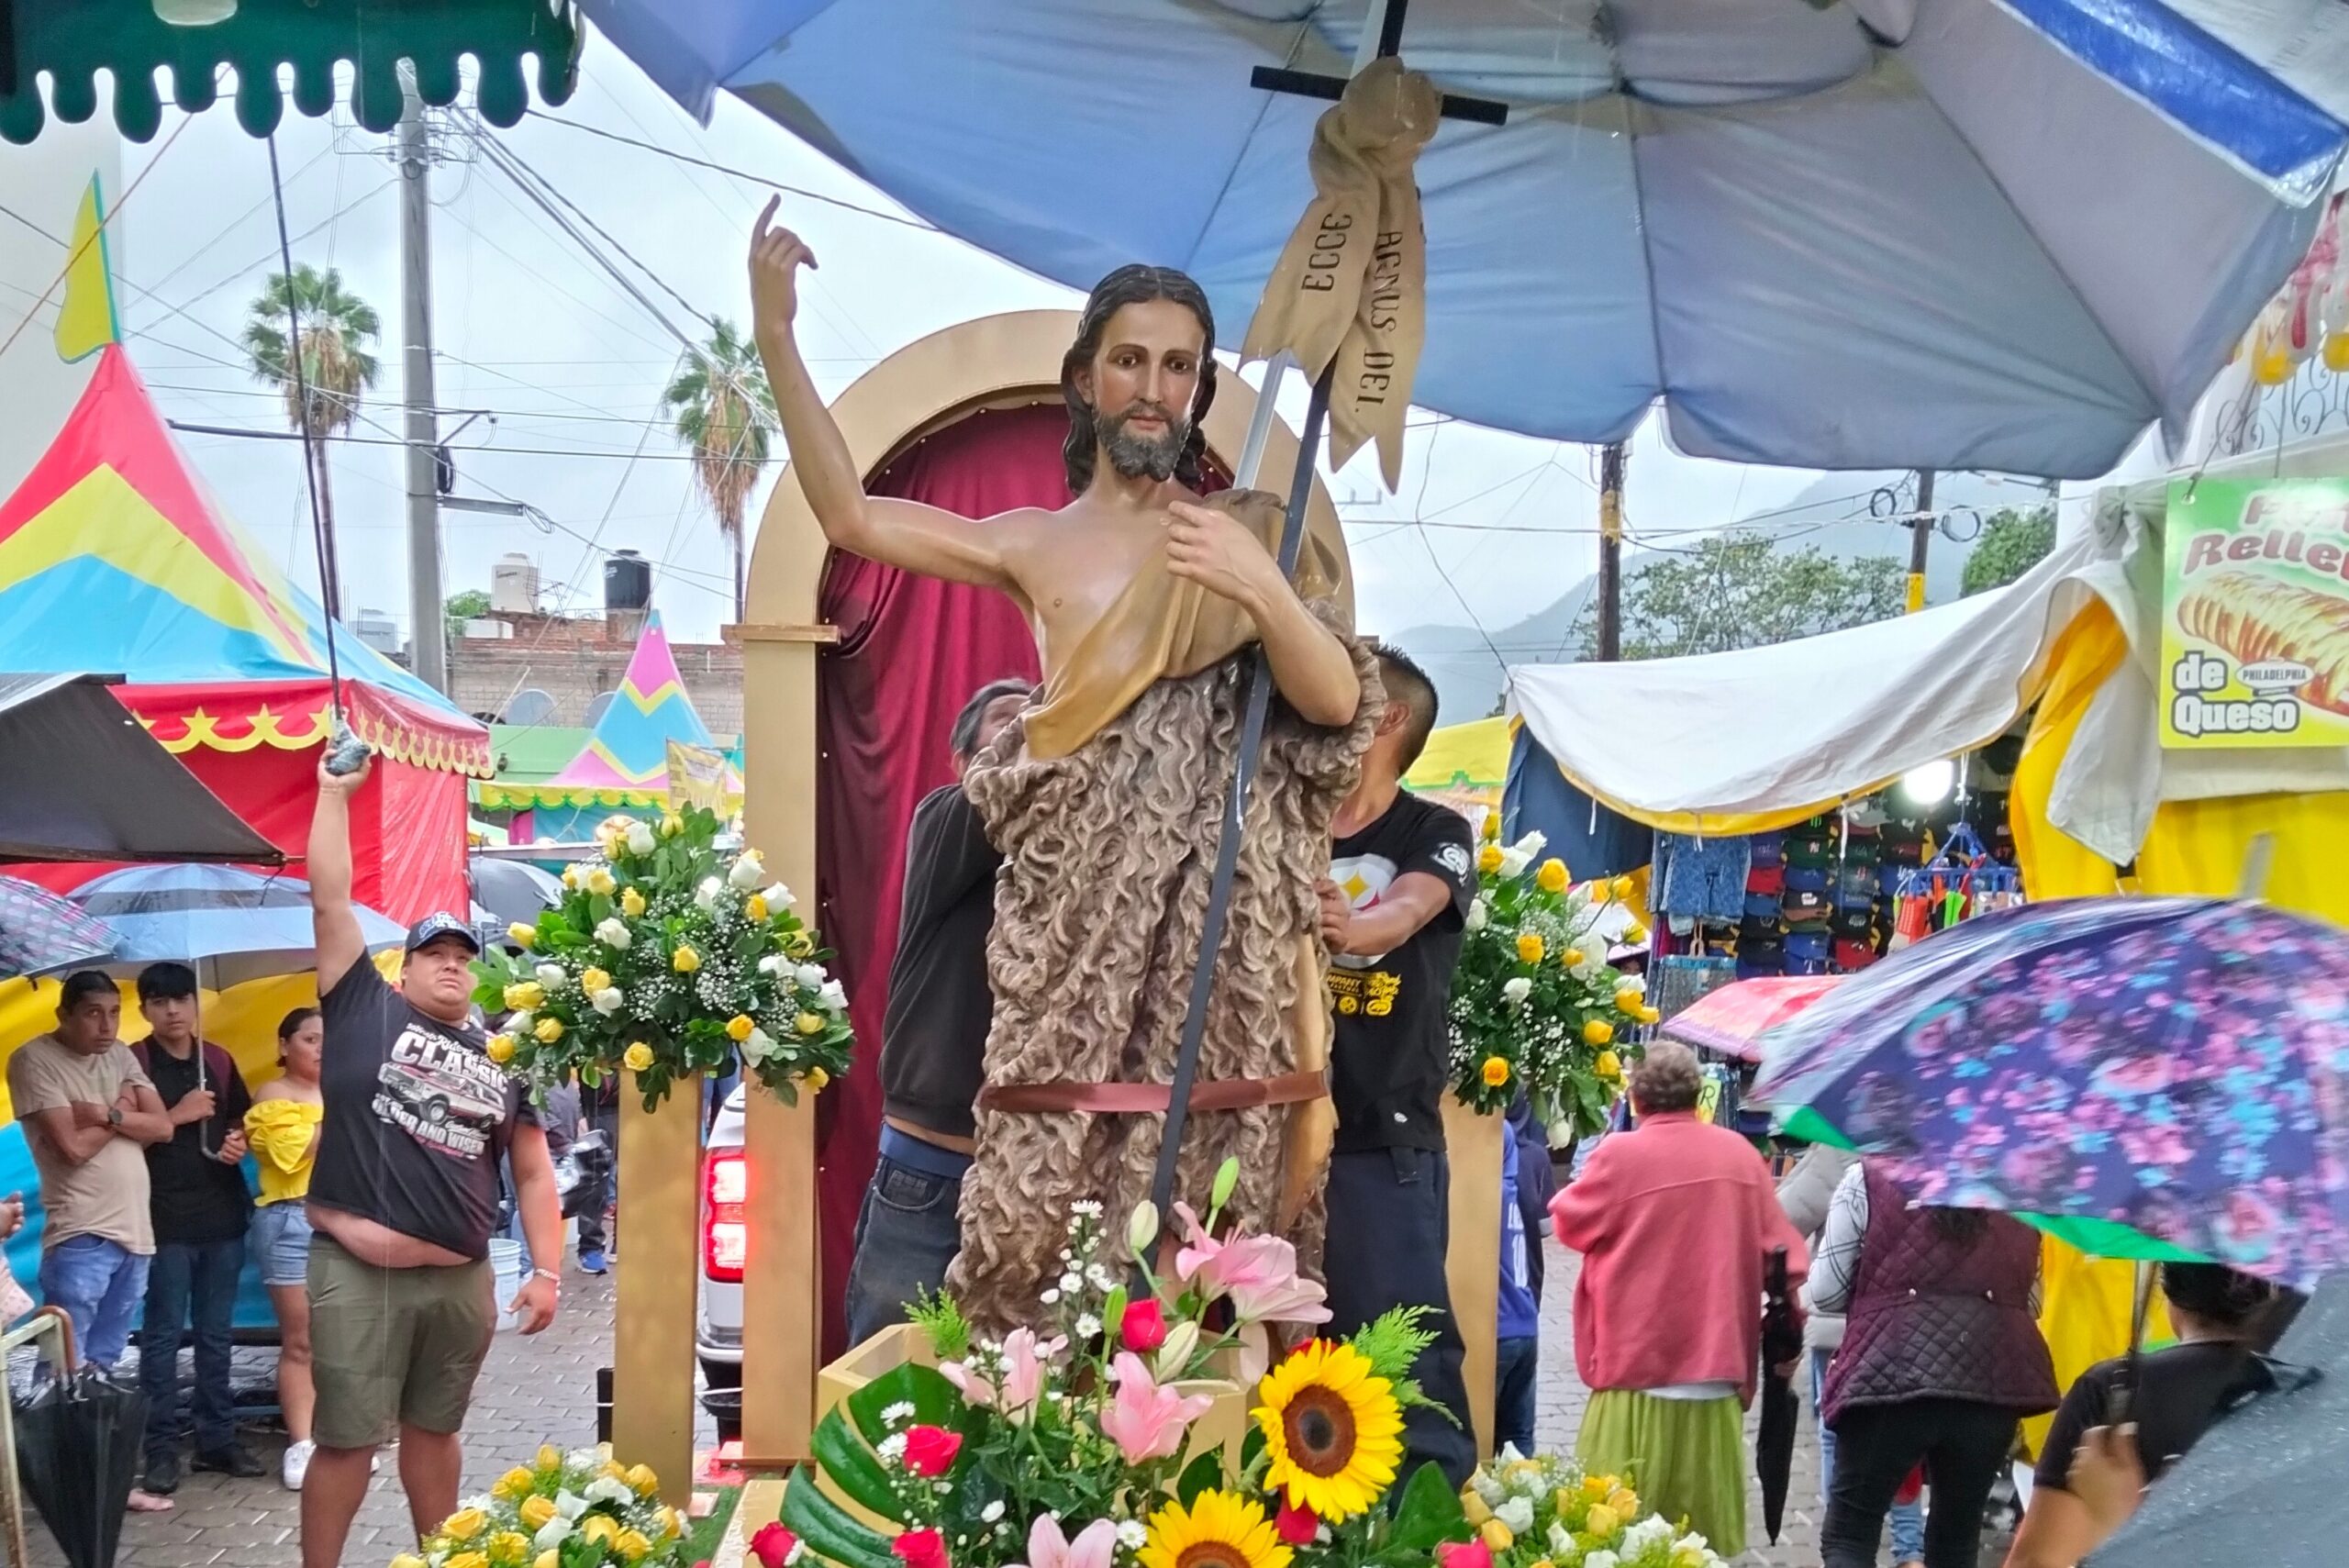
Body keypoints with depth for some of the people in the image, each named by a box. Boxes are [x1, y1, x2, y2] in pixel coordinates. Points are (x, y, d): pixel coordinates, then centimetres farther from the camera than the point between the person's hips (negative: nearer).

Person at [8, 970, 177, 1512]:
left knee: (102, 1368, 13)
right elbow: (74, 1146, -15)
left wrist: (105, 1113, -10)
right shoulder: (35, 1060, -7)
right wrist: (124, 1112, -1)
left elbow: (162, 1128, 4)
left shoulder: (121, 1056, 13)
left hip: (135, 1232, 7)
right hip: (80, 1239, -7)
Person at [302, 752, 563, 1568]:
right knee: (346, 1437, 1)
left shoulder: (500, 1056, 9)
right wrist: (335, 793, -4)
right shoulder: (365, 1008, 2)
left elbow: (533, 1171, 10)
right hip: (358, 1273, -3)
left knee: (434, 1430, 16)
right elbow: (330, 899, -3)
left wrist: (545, 1270, 2)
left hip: (462, 1280, 3)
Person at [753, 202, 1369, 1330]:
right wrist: (776, 334, 1)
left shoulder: (1251, 530, 11)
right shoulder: (1036, 545, 13)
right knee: (1052, 1194, -5)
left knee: (1210, 1203, -4)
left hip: (1223, 915, -1)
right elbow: (853, 518, 4)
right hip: (1077, 918, 1)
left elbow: (1337, 703, 3)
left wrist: (1265, 590, -15)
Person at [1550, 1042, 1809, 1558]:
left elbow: (1570, 1223, 7)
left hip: (1639, 1370, -4)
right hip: (1717, 1371, 4)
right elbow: (1782, 1252, 9)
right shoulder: (1740, 1154, 4)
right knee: (1706, 1526, 9)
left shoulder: (1620, 1153, -7)